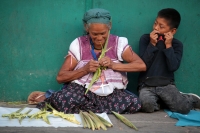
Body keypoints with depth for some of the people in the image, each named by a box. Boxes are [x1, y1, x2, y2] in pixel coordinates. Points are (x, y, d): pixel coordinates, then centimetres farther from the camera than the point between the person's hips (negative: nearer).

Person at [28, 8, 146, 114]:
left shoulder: (119, 43, 1)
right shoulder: (78, 44, 0)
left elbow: (142, 65, -6)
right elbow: (60, 77, -1)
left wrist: (113, 65, -16)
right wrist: (85, 69, -17)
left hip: (112, 94, 4)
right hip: (82, 91, -4)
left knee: (135, 103, -27)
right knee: (61, 101, -36)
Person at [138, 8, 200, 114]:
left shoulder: (176, 44, 5)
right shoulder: (145, 39, 3)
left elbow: (173, 67, -9)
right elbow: (143, 64, -6)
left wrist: (168, 46, -10)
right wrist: (152, 44, -11)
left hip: (167, 84, 1)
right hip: (147, 85, 0)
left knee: (183, 107, -24)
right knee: (147, 105, -33)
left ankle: (191, 100, 12)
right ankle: (165, 101, 0)